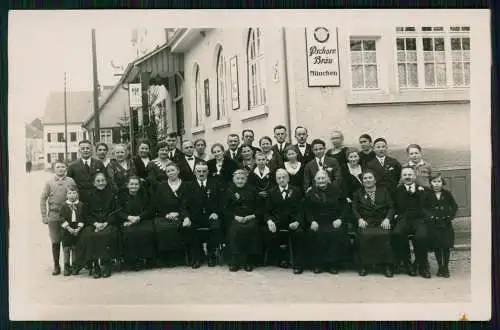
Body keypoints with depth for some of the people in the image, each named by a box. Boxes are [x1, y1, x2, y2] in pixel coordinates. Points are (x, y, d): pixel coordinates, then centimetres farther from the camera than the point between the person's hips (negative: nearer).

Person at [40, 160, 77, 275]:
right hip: (54, 216, 0)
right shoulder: (49, 183, 2)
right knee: (55, 242, 6)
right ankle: (56, 265, 16)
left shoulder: (71, 181, 0)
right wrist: (44, 216, -1)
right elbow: (43, 199, 4)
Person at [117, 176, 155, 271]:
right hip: (127, 221, -1)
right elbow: (119, 212, 2)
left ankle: (148, 258, -19)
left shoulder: (144, 194, 14)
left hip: (143, 220, 1)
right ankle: (133, 260, -23)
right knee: (129, 233, -33)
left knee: (148, 231, -30)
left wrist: (138, 217, -13)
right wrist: (129, 217, -17)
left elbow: (148, 210, 5)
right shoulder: (122, 195, 11)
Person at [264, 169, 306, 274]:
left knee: (300, 233, -31)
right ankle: (282, 257, -1)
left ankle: (298, 264, -16)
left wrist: (297, 222, -18)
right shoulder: (272, 192, 12)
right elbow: (267, 211, 7)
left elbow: (301, 209, 1)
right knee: (267, 233, -26)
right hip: (277, 221, 2)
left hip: (293, 221, -1)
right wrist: (269, 221, -15)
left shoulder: (296, 191, 9)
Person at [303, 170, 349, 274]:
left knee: (337, 234, -29)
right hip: (318, 222, 0)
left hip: (334, 222, 0)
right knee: (315, 234, -29)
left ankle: (333, 264, -14)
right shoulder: (311, 192, 11)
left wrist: (340, 219, -6)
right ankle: (318, 264, -13)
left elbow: (344, 206, 9)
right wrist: (312, 221, -9)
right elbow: (307, 210, 8)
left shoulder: (336, 190, 10)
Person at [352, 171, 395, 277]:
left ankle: (387, 266, -16)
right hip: (365, 222, 0)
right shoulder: (358, 193, 18)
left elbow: (391, 207, 11)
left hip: (382, 222, 0)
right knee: (364, 235, -28)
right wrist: (360, 219, -9)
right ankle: (364, 266, -16)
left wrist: (387, 219, -7)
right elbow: (354, 209, 9)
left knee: (384, 235, -28)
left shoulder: (384, 191, 18)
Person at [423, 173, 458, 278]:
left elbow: (454, 206, 10)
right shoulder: (428, 195, 1)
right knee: (437, 247, 2)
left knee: (446, 246, 3)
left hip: (446, 223, 1)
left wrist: (451, 216, -1)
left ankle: (446, 267, 15)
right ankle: (440, 267, 15)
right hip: (433, 224, -1)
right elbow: (423, 208, 1)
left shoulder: (447, 194, 5)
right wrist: (428, 215, -12)